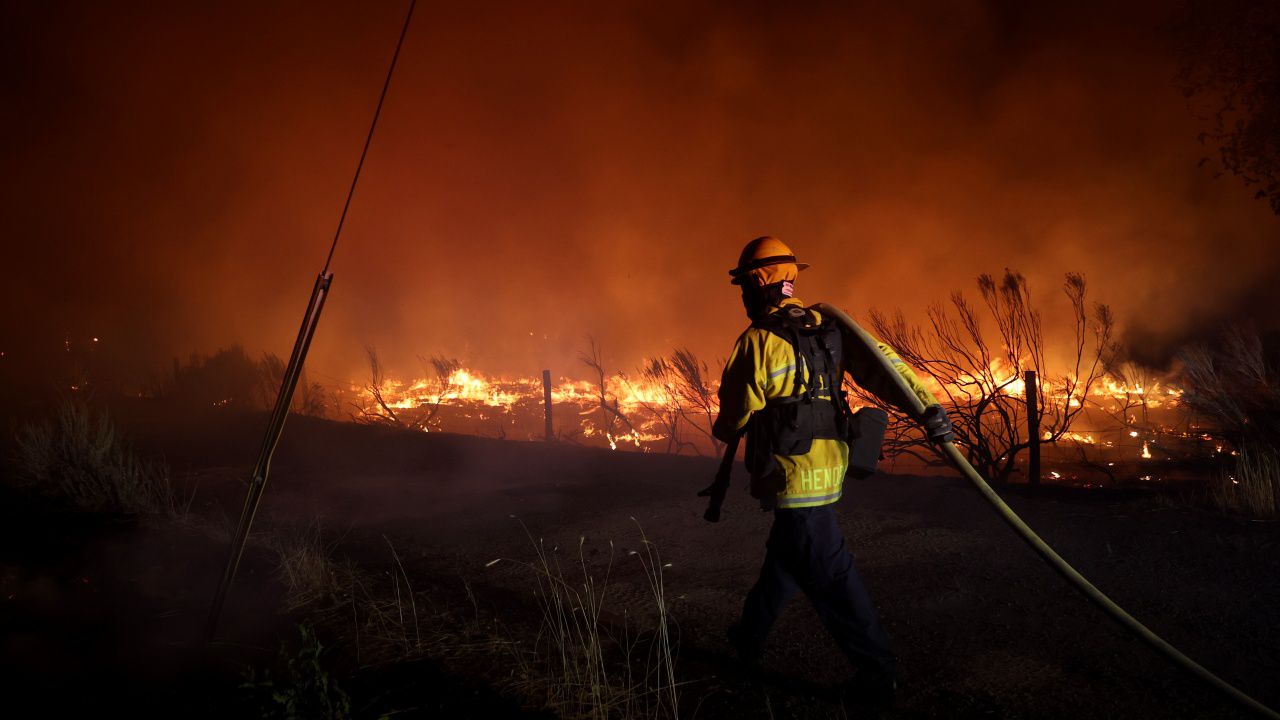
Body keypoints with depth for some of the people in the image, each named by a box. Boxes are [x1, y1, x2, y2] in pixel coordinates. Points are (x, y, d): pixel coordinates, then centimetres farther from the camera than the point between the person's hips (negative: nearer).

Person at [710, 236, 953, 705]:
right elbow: (885, 361, 0)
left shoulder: (757, 341, -12)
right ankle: (749, 637, 38)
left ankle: (877, 671, 5)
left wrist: (721, 432, 15)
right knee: (785, 555, 21)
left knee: (827, 572, -1)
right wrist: (928, 406, -3)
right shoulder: (826, 328, 8)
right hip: (828, 464, 8)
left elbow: (737, 416, -7)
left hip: (793, 473, -8)